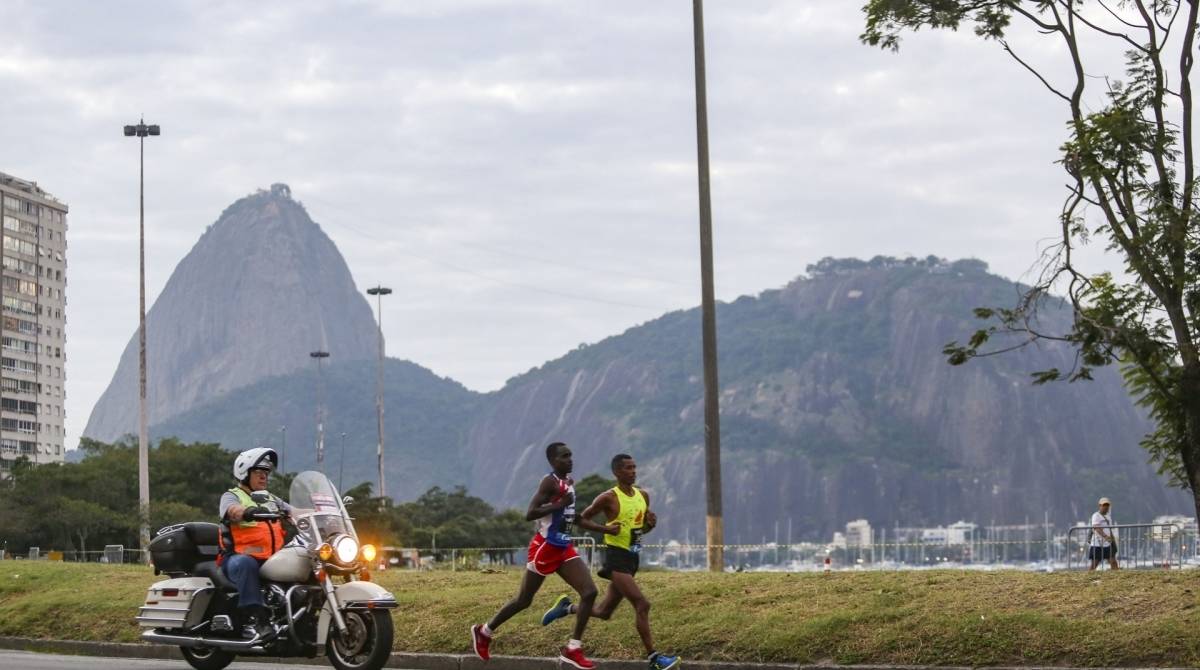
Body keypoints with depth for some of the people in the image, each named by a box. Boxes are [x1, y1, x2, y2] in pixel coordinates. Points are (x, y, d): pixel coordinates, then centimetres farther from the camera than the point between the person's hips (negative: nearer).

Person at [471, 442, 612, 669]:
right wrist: (559, 504, -27)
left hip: (564, 548, 8)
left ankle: (573, 649, -2)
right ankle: (484, 632, 24)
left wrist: (604, 529, 16)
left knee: (590, 592, -6)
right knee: (524, 600, 4)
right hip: (545, 548, -8)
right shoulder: (550, 483, -16)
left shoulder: (570, 481, 11)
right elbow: (529, 514, -25)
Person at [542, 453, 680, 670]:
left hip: (633, 558, 8)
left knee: (604, 612, 15)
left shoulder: (643, 496, 9)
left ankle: (566, 607, 37)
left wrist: (651, 524, -2)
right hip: (616, 557, -8)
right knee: (642, 604, -18)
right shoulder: (609, 498, -10)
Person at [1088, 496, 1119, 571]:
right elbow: (1097, 528, -24)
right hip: (1097, 544, -7)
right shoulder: (1096, 516, -9)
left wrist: (1113, 541, 16)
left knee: (1113, 562, -1)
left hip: (1107, 545, 7)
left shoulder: (1108, 517, 15)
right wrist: (1105, 537, -39)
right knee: (1094, 564, -2)